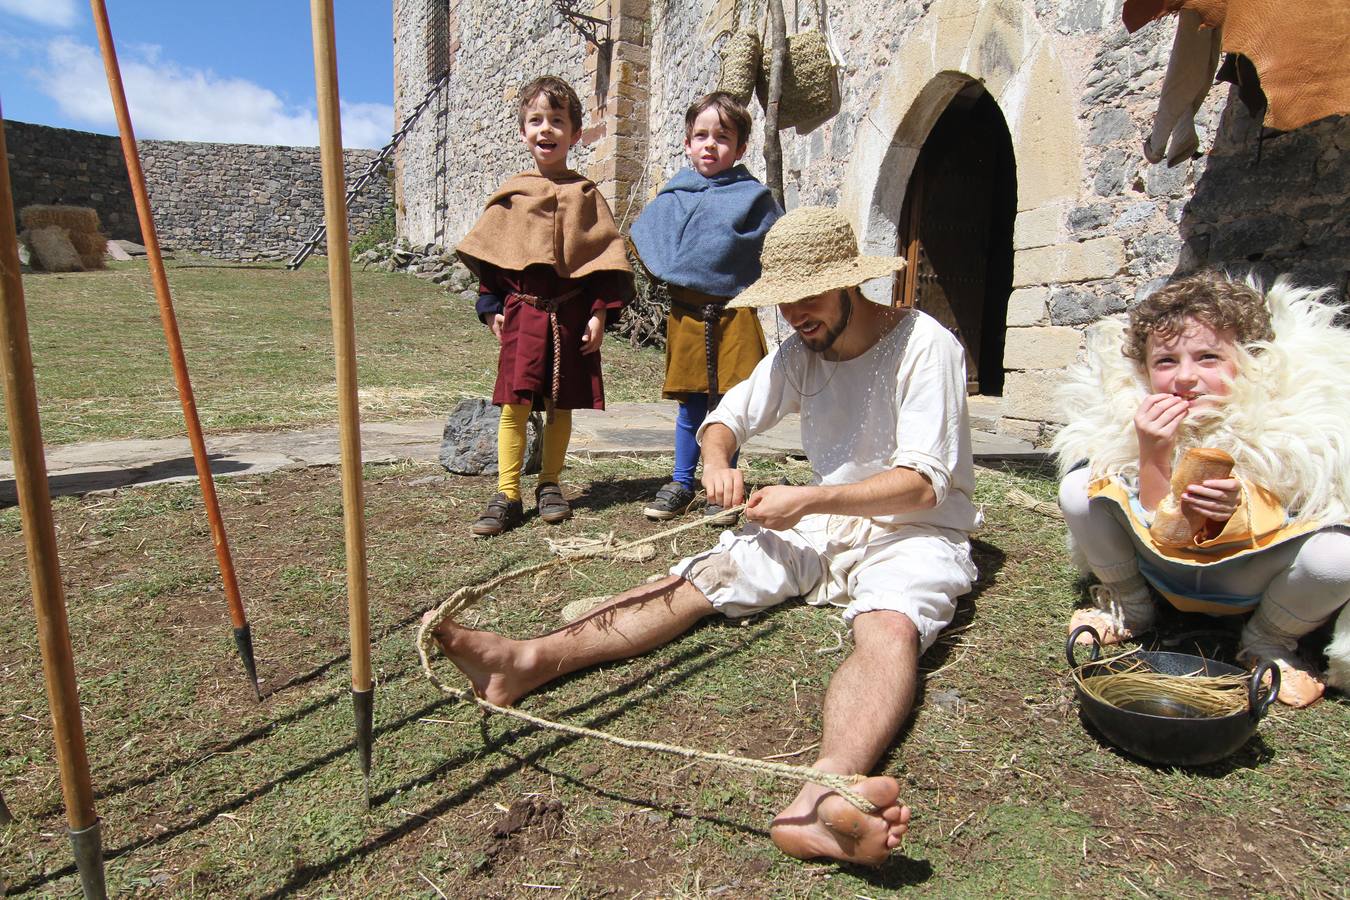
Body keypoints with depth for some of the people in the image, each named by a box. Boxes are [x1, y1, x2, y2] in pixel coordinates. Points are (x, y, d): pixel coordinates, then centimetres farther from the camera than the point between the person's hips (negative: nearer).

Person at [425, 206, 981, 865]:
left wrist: (808, 499, -26)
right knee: (695, 581, -17)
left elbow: (923, 483, -18)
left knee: (889, 630, -38)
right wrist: (716, 460, -13)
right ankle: (531, 660, -31)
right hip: (820, 521, 5)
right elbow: (728, 415, 10)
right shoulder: (800, 351, 6)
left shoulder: (924, 344, -12)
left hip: (916, 531, -5)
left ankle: (820, 799, -64)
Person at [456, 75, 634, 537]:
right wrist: (491, 307, 4)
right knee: (515, 403, -3)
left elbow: (604, 254, 2)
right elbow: (488, 254, 11)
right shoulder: (511, 193, 8)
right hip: (521, 311, 1)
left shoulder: (585, 194, 4)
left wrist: (599, 312, -4)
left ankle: (549, 485, 22)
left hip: (570, 312, 0)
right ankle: (507, 495, 2)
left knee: (560, 405, 7)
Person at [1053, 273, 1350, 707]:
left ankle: (1269, 642, 3)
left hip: (1248, 583, -1)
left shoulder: (1284, 419, -20)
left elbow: (1273, 531, -18)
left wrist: (1238, 511, -40)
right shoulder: (1150, 417, -17)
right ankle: (1129, 607, 7)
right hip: (1163, 569, 1)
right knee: (1078, 489, -21)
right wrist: (1152, 455, -33)